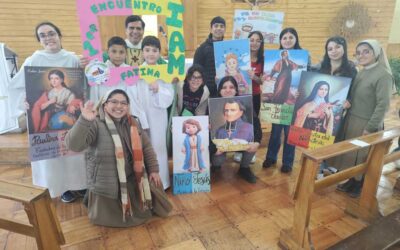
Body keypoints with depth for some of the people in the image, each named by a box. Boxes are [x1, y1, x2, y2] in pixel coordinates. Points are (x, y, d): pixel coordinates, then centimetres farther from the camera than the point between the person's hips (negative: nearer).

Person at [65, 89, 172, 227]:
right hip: (107, 185, -4)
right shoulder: (96, 124, -17)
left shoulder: (132, 123, 1)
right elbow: (74, 145, -31)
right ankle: (92, 200, 34)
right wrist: (84, 120, -45)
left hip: (131, 180, 5)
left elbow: (146, 147, 7)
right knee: (111, 219, 10)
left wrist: (154, 170, 4)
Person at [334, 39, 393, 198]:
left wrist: (370, 128, -19)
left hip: (366, 124, -7)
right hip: (351, 120, 7)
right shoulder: (361, 73, 9)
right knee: (350, 154, 15)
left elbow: (383, 104, -18)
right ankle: (352, 181, 32)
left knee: (362, 158, 6)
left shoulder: (383, 75, -15)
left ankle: (360, 186, 24)